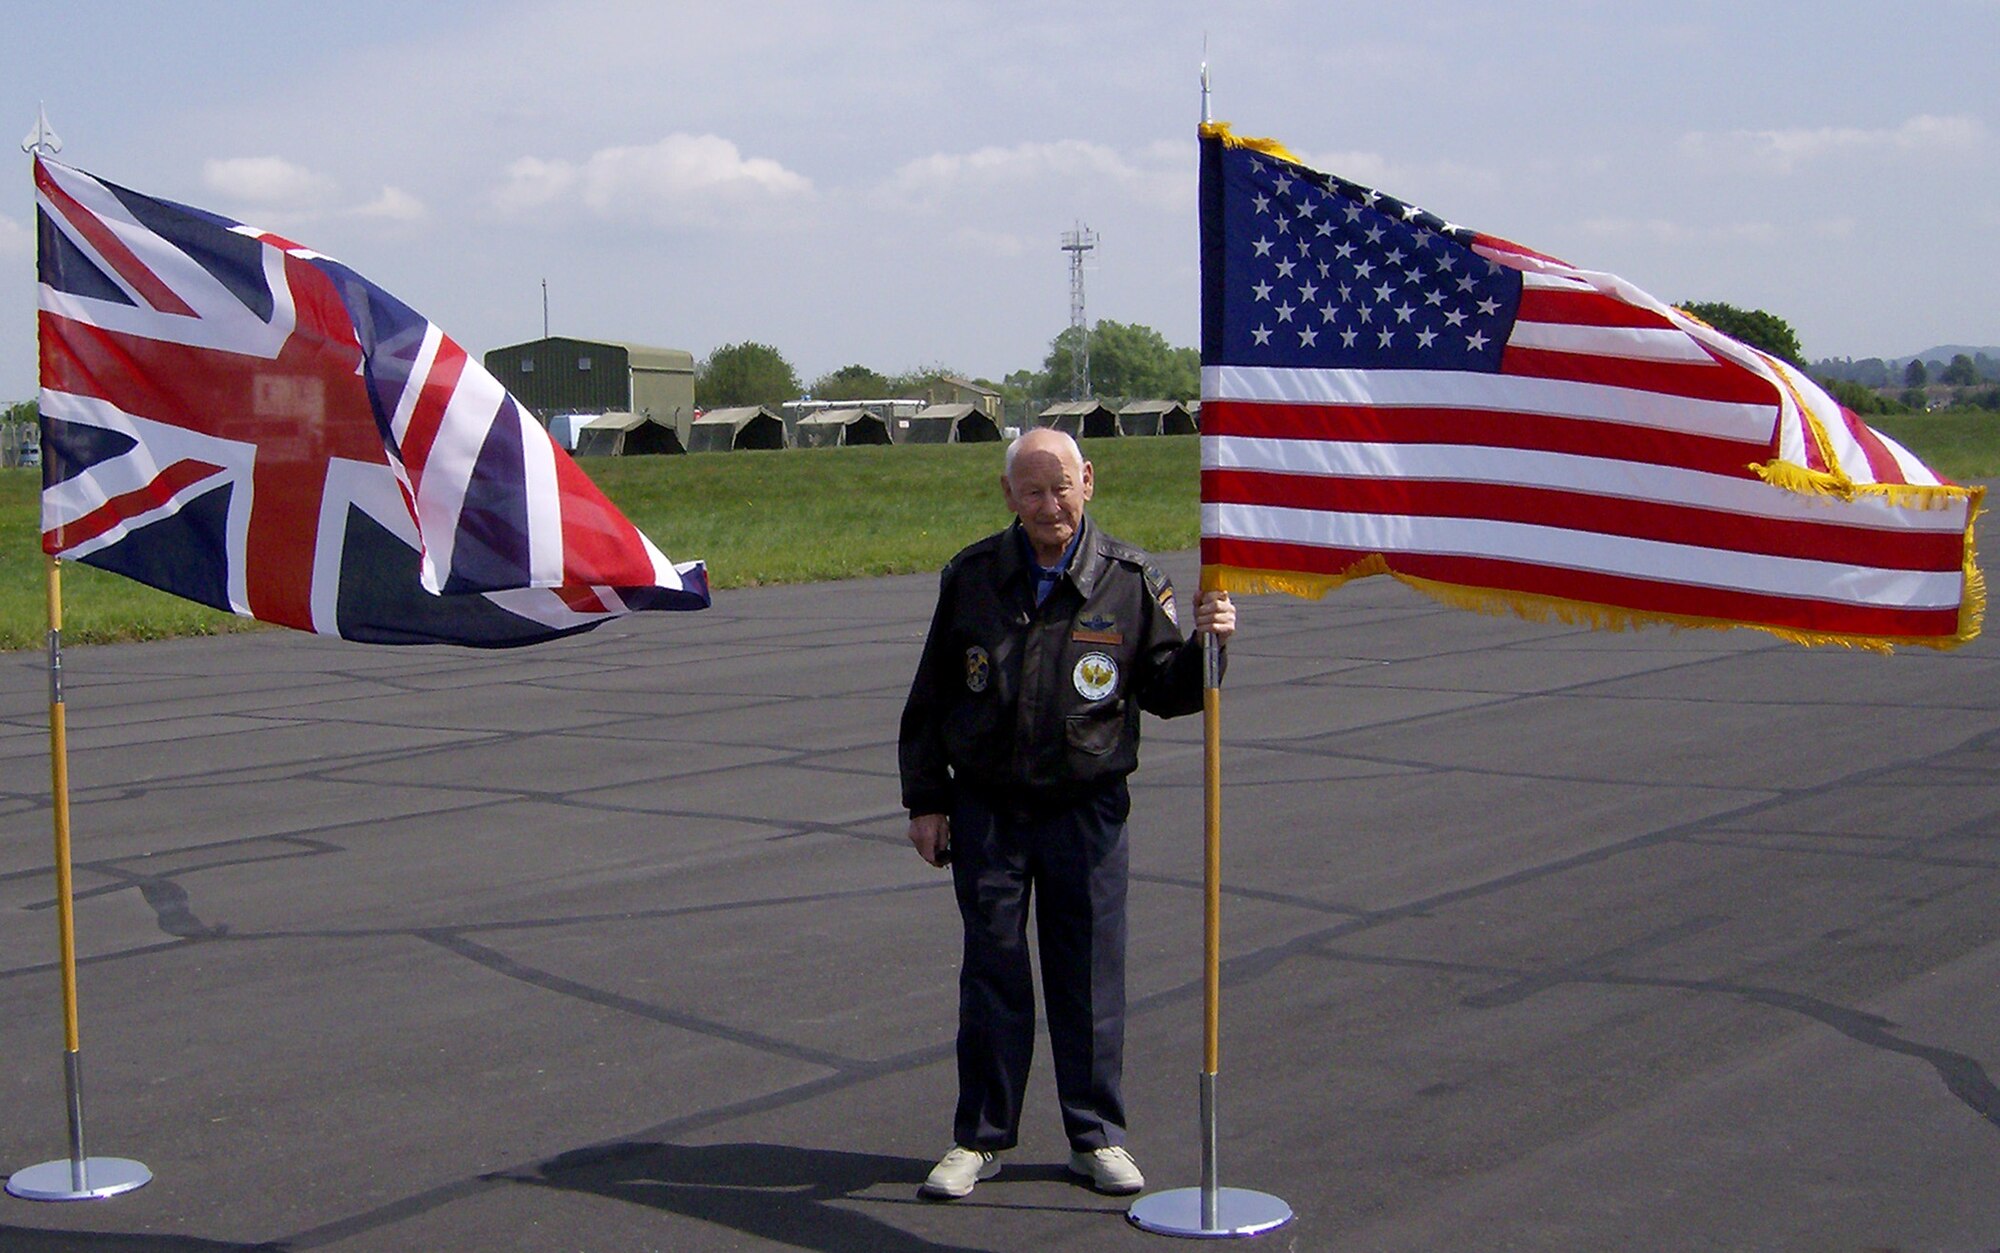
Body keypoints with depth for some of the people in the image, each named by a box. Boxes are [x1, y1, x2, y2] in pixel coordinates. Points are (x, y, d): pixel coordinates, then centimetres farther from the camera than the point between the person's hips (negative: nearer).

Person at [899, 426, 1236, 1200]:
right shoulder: (971, 577, 2)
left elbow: (1165, 693, 3)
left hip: (1086, 810, -1)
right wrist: (925, 800, 5)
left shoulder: (1131, 581, -1)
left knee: (1090, 976, 5)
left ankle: (1097, 1136, 20)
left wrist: (1204, 647, -17)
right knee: (992, 973, 6)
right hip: (985, 809, 1)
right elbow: (930, 697, 7)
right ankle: (981, 1138, 18)